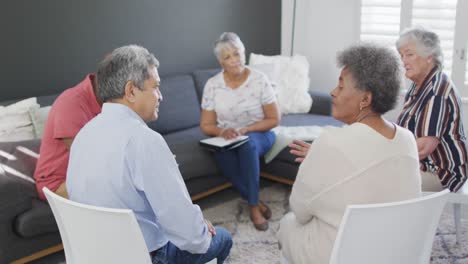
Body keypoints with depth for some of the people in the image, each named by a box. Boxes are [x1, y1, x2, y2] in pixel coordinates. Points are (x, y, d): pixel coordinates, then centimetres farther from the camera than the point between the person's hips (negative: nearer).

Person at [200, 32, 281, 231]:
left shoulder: (259, 80, -9)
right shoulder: (212, 85, -4)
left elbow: (274, 119, -5)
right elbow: (206, 125, 0)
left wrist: (246, 129, -19)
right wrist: (222, 131, -22)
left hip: (258, 135, -1)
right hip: (226, 138, 1)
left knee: (247, 143, -37)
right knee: (223, 154, -34)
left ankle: (253, 205, -24)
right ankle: (256, 202, -18)